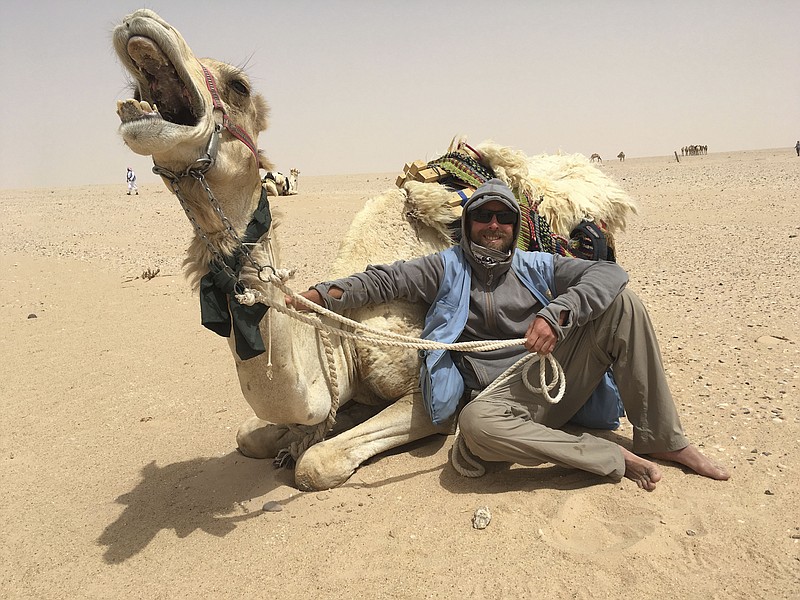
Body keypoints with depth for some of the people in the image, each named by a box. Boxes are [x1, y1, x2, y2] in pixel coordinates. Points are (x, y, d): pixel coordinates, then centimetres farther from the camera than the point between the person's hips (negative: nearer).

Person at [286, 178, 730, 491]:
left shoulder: (536, 266, 9)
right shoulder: (447, 267, 6)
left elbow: (609, 272, -3)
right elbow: (383, 280, -5)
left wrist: (556, 314, -22)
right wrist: (317, 295, -21)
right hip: (504, 393, -2)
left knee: (621, 303, -14)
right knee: (475, 424, -39)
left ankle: (663, 440, -6)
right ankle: (615, 459, -21)